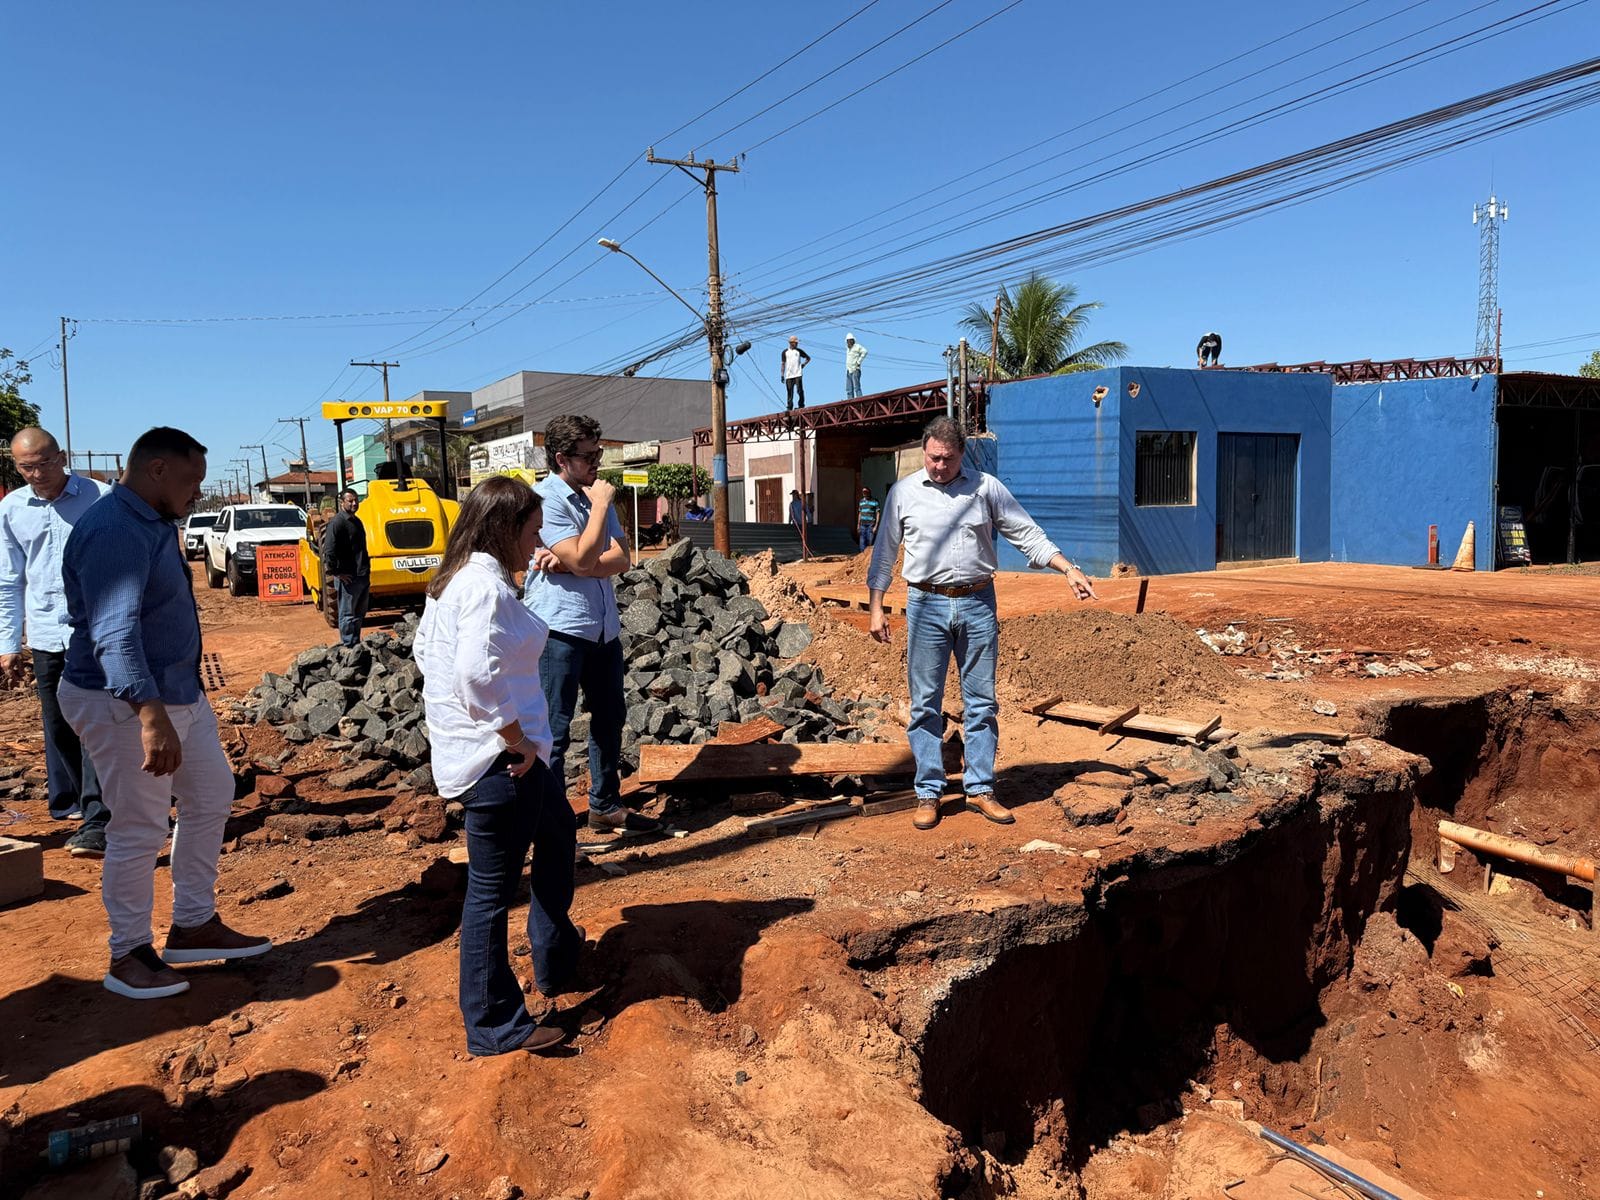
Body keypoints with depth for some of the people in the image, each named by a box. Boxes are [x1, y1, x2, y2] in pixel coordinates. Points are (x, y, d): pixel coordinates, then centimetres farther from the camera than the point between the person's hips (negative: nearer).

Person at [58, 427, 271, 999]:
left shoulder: (154, 524, 9)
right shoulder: (114, 532, -23)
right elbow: (114, 631, -35)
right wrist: (150, 714, -45)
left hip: (181, 693, 10)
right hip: (125, 704, -10)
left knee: (211, 797, 16)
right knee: (140, 830, 0)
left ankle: (194, 927, 28)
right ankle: (129, 955, 17)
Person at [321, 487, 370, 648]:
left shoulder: (356, 521, 15)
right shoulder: (337, 522, -13)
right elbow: (328, 550, -21)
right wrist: (336, 573, -19)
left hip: (362, 576, 9)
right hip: (348, 577, -9)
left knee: (359, 613, 16)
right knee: (348, 614, -2)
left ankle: (357, 644, 25)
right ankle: (349, 646, 3)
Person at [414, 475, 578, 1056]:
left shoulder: (452, 581, 11)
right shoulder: (487, 587, -21)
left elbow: (424, 649, 21)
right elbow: (477, 674, -33)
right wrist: (515, 739, -21)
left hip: (470, 747, 10)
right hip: (498, 760, -10)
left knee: (559, 830, 26)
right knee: (493, 889, 3)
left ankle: (555, 953, 43)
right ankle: (494, 1026, 20)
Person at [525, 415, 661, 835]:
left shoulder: (596, 495, 11)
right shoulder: (545, 500, -12)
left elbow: (621, 560, 0)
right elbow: (582, 559, -22)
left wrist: (566, 563, -14)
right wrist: (600, 504, -13)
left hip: (604, 627, 8)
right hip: (561, 628, -8)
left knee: (610, 718, 17)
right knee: (554, 728, -1)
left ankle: (606, 806, 31)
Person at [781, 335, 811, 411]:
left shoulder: (799, 351, 10)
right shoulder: (785, 352, 11)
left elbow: (808, 358, 20)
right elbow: (783, 364, 12)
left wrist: (804, 364, 4)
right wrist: (782, 374, 5)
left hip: (798, 374, -1)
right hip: (788, 376, 1)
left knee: (799, 390, -8)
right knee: (789, 393, 0)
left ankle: (801, 406, 1)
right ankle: (789, 407, 2)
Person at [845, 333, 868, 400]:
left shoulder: (857, 346, -3)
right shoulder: (848, 348, 19)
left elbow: (865, 351, -20)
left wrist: (858, 362, -18)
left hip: (855, 370, -8)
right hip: (848, 371, 8)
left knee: (856, 388, -14)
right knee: (849, 389, 2)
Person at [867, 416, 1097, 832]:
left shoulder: (986, 487, 4)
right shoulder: (903, 492, 4)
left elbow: (1027, 534, 5)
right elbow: (884, 553, 9)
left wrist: (1069, 569, -5)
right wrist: (875, 608, 5)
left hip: (977, 603, 1)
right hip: (926, 606, -1)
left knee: (982, 701, 6)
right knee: (925, 704, 2)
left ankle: (980, 789, 16)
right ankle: (928, 793, 11)